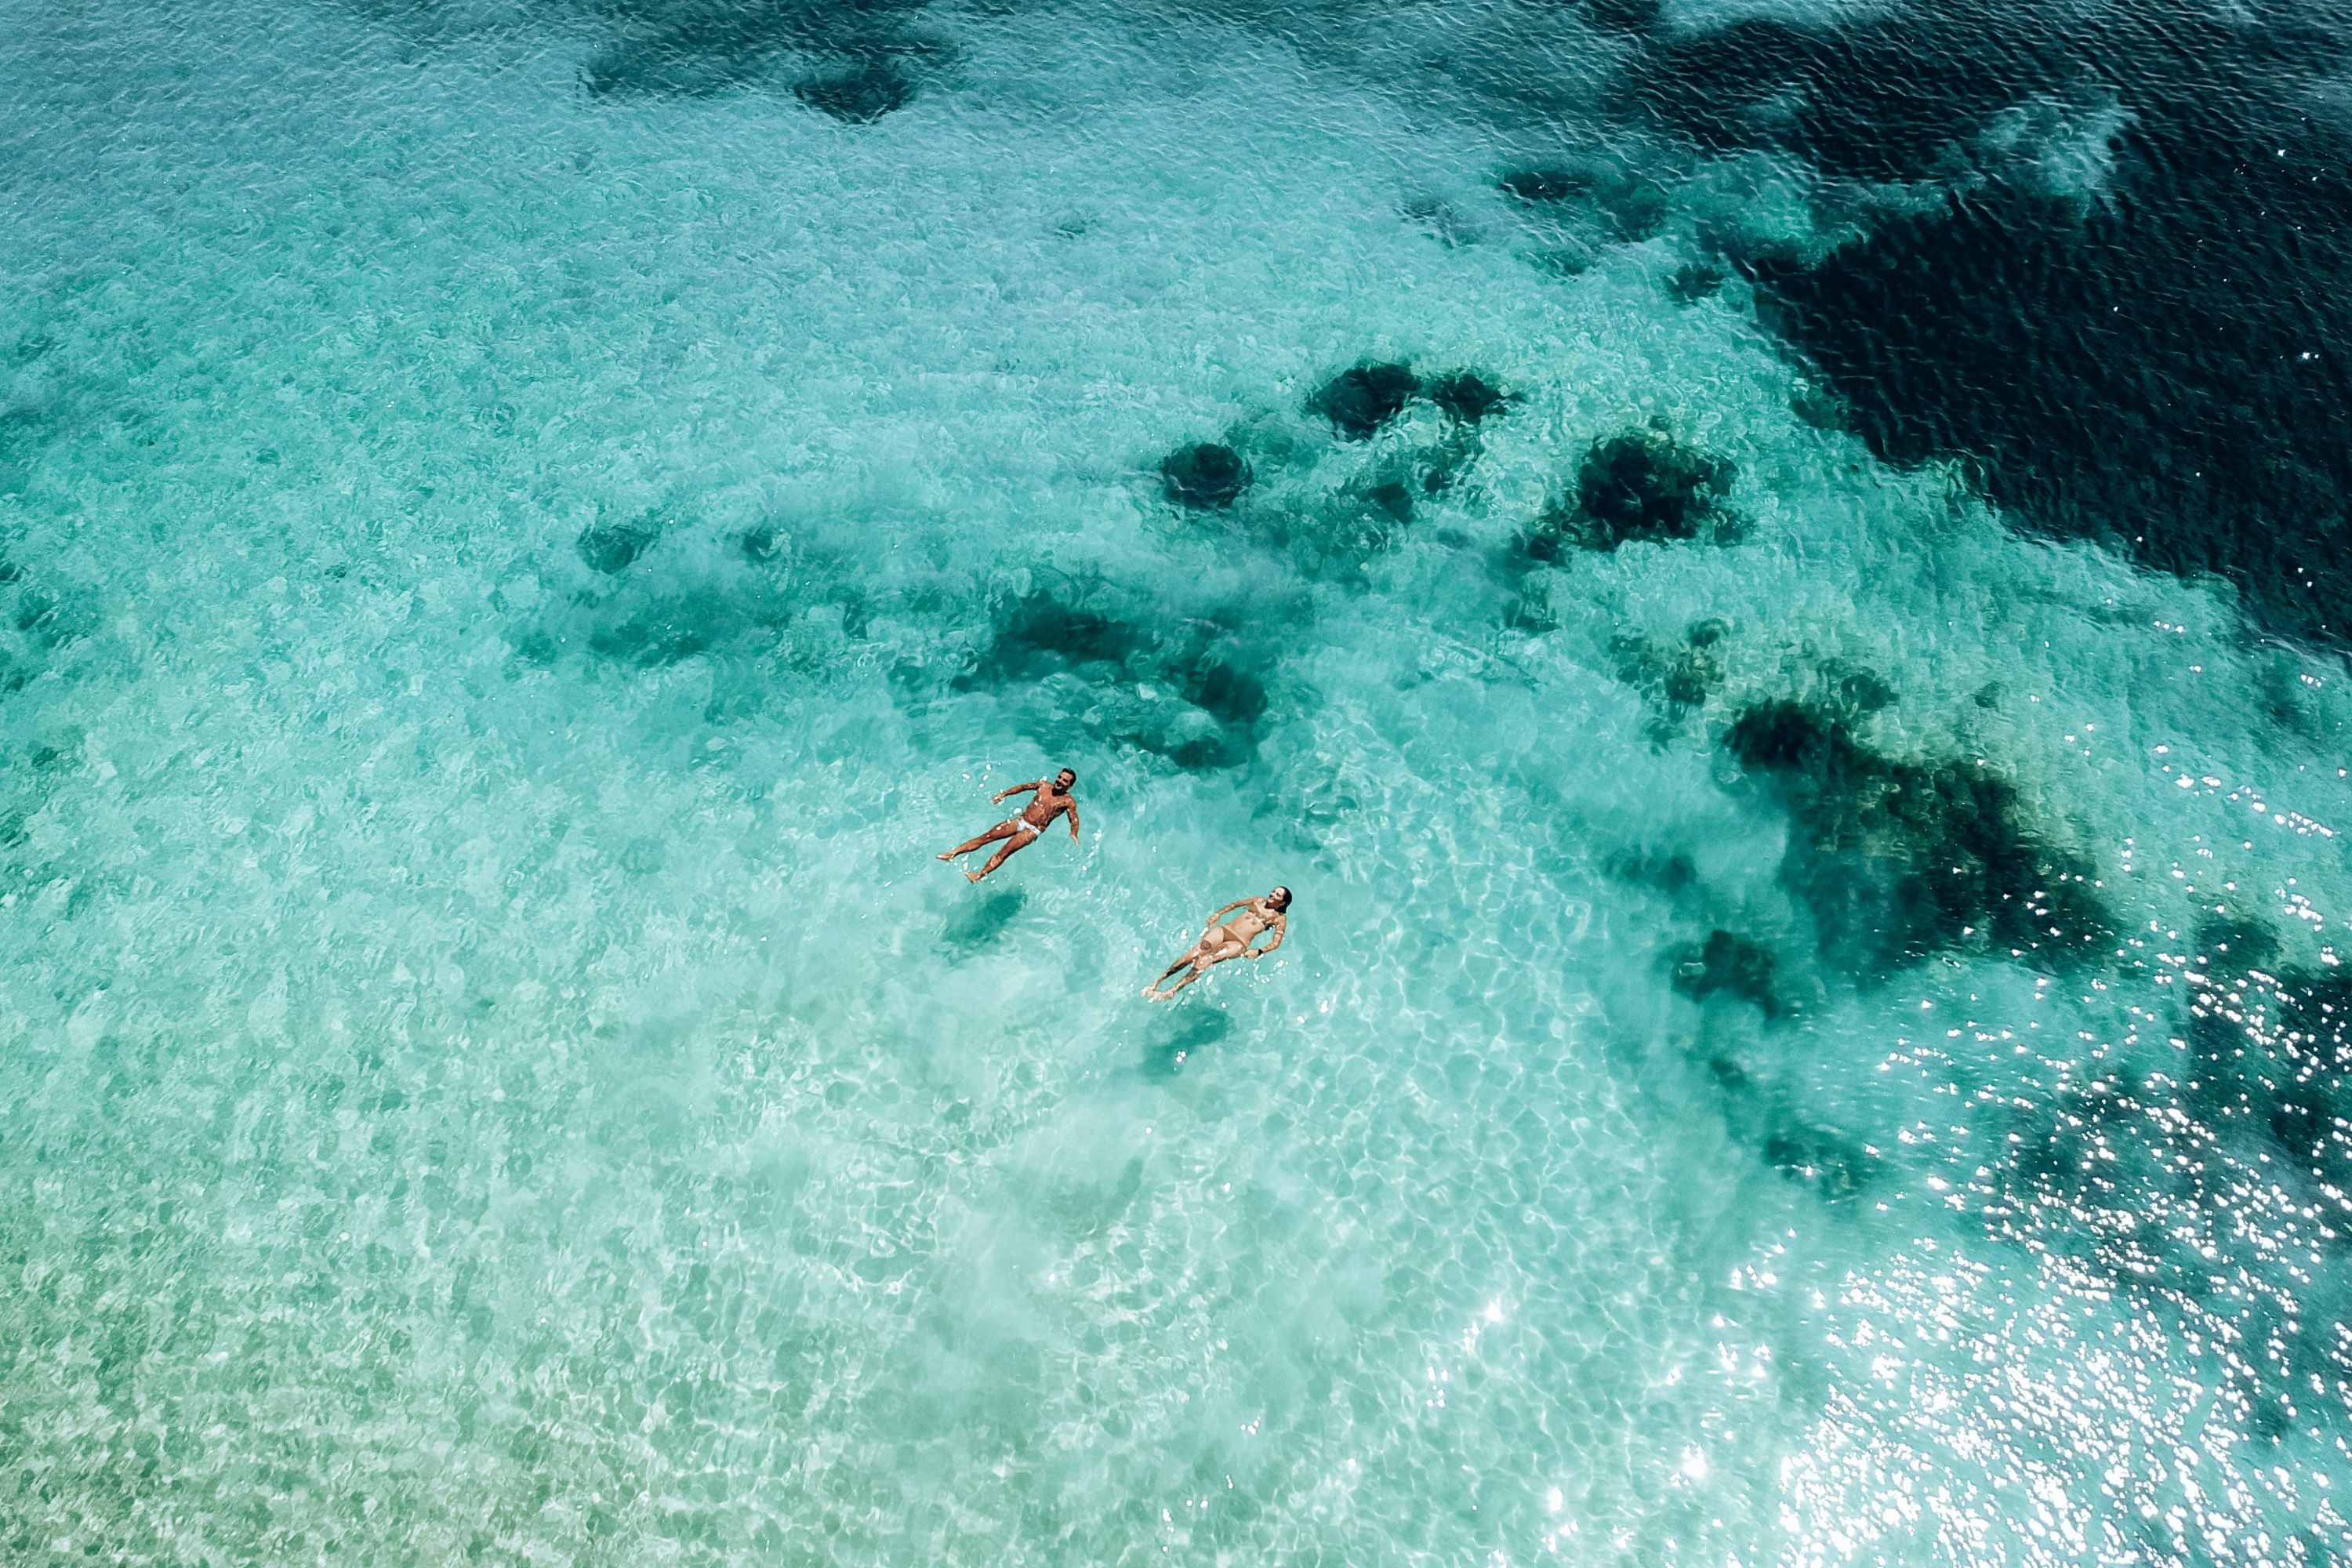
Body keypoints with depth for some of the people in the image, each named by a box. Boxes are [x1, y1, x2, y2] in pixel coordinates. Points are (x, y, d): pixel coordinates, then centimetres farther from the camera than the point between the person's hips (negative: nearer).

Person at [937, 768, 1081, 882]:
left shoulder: (1068, 802, -3)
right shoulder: (1044, 785, 11)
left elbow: (1074, 820, -9)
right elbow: (1023, 787, 19)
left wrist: (1073, 835, -29)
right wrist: (1004, 794, 11)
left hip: (1033, 830, -5)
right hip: (1020, 820, 5)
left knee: (1004, 852, -23)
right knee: (986, 837, -6)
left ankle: (980, 875, -33)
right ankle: (953, 853, -9)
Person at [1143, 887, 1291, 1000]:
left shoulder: (1280, 918, 8)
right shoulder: (1260, 901, 22)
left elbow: (1276, 943, -1)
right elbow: (1235, 904, 30)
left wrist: (1259, 952, -18)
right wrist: (1218, 914, 14)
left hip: (1239, 943, -4)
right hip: (1224, 930, 4)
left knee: (1205, 961, -27)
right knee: (1192, 955, -19)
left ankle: (1171, 992, -31)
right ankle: (1156, 982, -20)